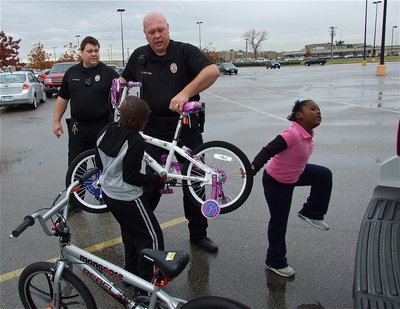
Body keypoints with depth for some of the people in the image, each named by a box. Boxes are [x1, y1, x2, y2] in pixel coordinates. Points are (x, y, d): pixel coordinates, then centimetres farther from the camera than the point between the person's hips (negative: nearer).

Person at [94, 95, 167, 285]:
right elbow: (131, 177, -24)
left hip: (108, 193, 9)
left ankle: (131, 273, 36)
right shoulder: (135, 142, -27)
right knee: (152, 237, 4)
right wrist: (156, 179, -11)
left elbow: (99, 163, 8)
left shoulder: (106, 132, -2)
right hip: (127, 198, -9)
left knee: (130, 232, 25)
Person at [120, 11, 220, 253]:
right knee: (151, 183, 6)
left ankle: (199, 235, 24)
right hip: (153, 130, 2)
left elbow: (213, 71, -20)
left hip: (187, 129, -1)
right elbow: (124, 79, 25)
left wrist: (185, 93, -30)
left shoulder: (185, 51, -4)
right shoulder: (139, 56, 8)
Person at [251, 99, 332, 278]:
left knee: (324, 175, 9)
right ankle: (275, 261, 24)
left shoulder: (308, 134, -6)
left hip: (294, 174, 8)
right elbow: (268, 150, -38)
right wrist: (253, 167, -51)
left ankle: (311, 212, 21)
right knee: (279, 221, 4)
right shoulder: (292, 134, -32)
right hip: (276, 182, -8)